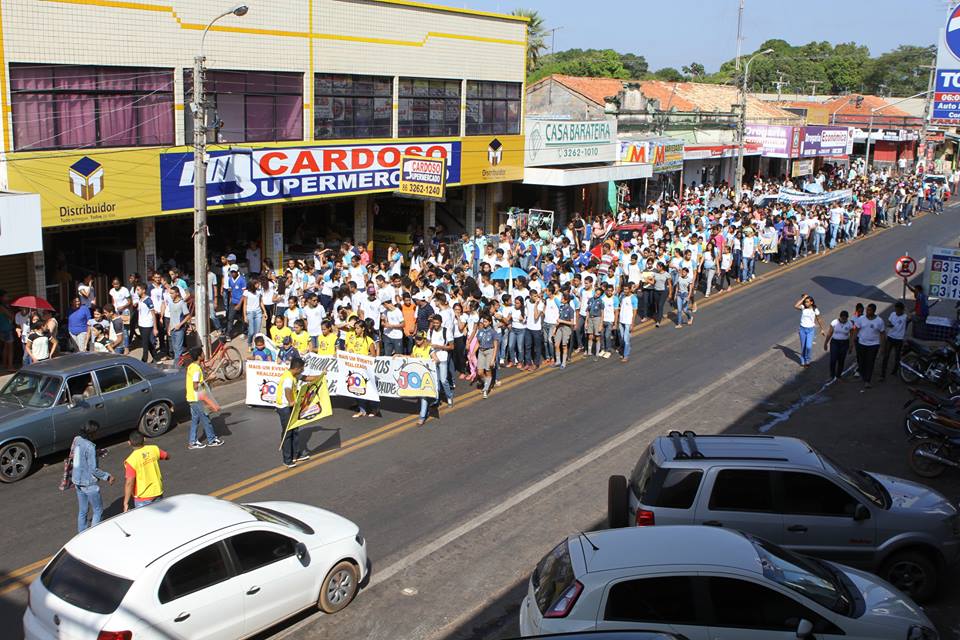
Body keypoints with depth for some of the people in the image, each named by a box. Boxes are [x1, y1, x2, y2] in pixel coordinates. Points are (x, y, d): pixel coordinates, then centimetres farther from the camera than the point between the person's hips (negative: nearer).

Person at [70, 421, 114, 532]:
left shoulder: (76, 440, -1)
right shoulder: (90, 447, -24)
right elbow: (93, 469, -22)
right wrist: (107, 477, -11)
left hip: (77, 481, 8)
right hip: (89, 483, -8)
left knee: (82, 511, 19)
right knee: (98, 511, 6)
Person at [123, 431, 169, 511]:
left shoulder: (131, 460, -20)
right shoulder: (154, 449, -7)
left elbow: (129, 483, -21)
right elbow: (167, 456, 13)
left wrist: (125, 503, -14)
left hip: (143, 499, -4)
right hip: (158, 492, 4)